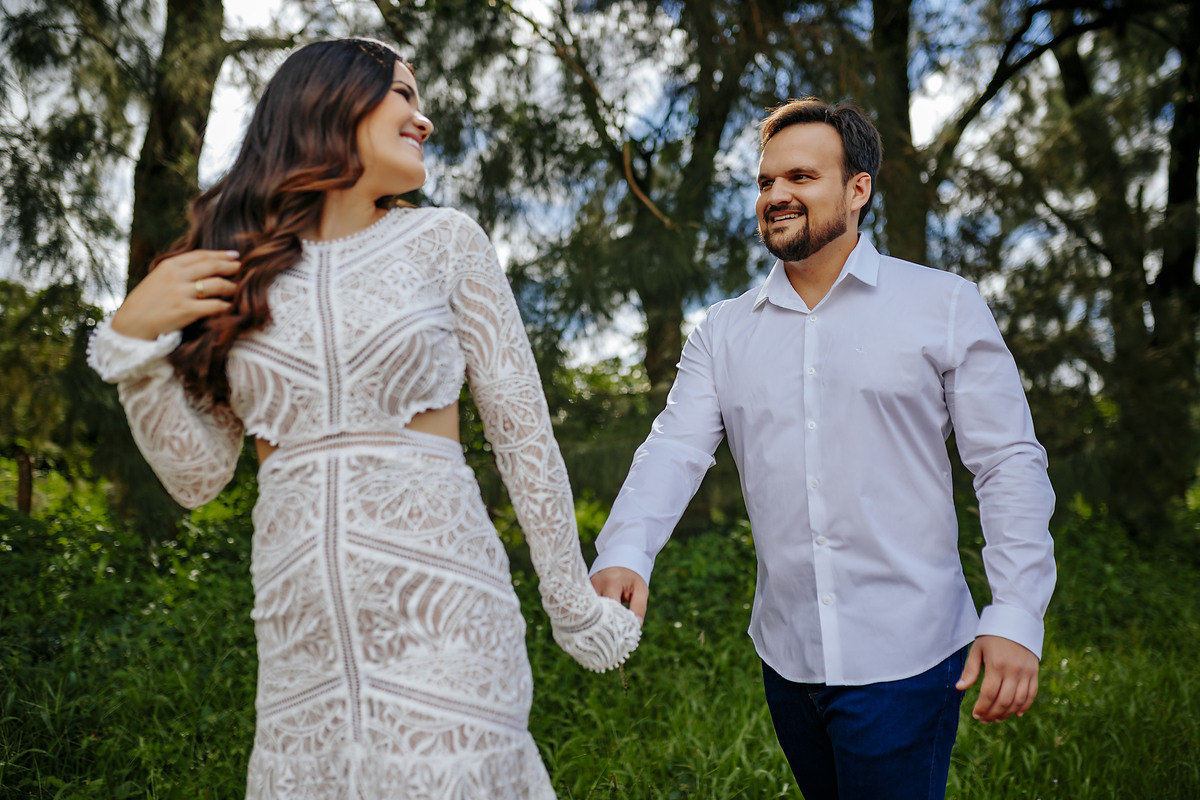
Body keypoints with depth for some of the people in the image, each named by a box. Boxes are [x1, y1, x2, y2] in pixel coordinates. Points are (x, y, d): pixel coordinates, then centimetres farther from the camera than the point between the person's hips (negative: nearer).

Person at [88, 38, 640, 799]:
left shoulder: (442, 241, 2)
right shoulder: (236, 266, 7)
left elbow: (523, 431, 3)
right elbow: (198, 475, 7)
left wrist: (576, 608, 4)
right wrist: (132, 342, -6)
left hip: (441, 614, -2)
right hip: (304, 638, 2)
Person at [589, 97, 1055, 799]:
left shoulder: (946, 307, -3)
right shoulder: (723, 333, 7)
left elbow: (1010, 465, -4)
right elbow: (675, 450, -4)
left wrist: (1017, 617, -13)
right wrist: (625, 554, -23)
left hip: (903, 660, -4)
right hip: (785, 656, 4)